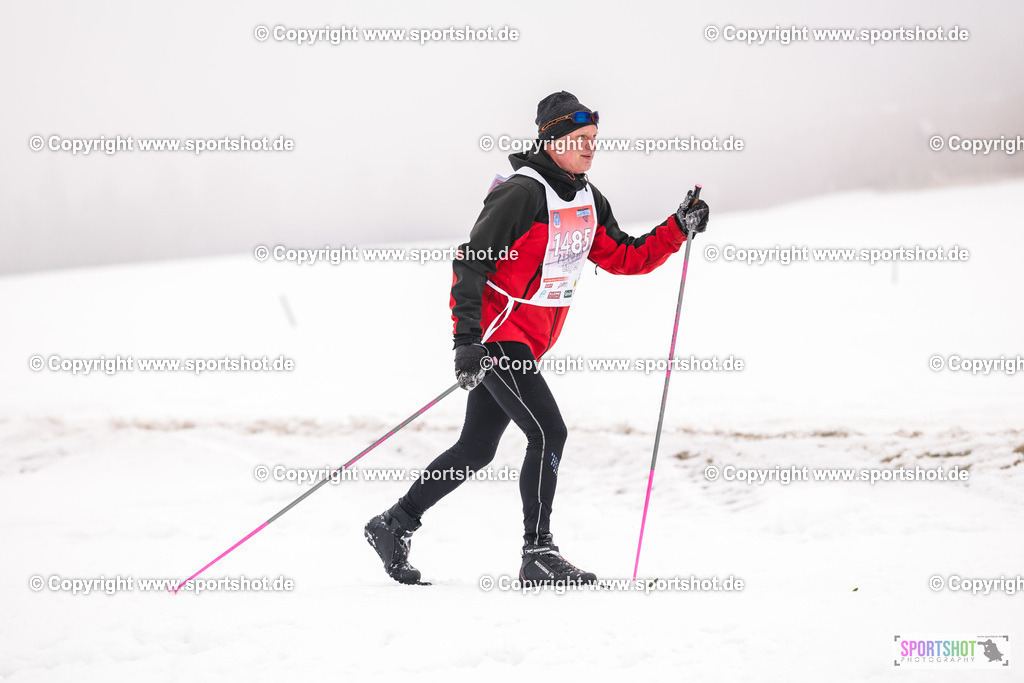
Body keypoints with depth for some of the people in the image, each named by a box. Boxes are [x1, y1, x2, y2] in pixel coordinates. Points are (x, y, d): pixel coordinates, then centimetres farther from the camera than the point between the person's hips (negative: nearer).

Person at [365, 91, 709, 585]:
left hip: (529, 342, 9)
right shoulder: (521, 193, -17)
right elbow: (471, 264, -19)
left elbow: (627, 258, 14)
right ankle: (538, 554, -9)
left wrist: (679, 228, 1)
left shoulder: (589, 201, 9)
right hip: (493, 334, -9)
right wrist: (466, 339, -26)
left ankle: (394, 525, 25)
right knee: (548, 433, -16)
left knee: (477, 450, 13)